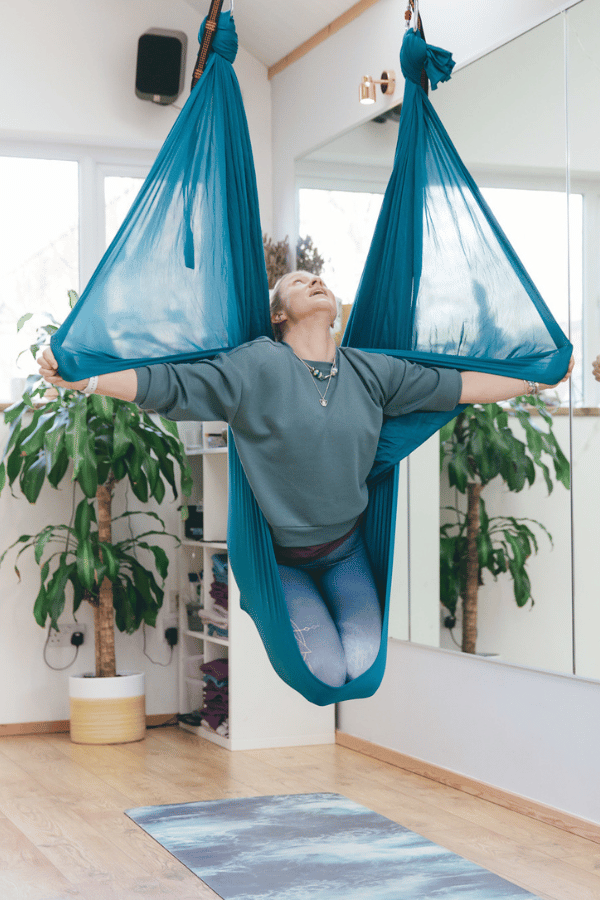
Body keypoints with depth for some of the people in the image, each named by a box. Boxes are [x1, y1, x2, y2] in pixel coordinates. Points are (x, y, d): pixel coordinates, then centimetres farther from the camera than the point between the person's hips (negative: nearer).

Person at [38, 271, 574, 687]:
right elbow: (170, 385, -18)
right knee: (327, 672, -16)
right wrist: (78, 378, -29)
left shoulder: (371, 371, 1)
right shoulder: (255, 366, -12)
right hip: (281, 555, -4)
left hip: (346, 548, 4)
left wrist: (536, 380, 11)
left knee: (364, 661, -14)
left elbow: (454, 385, 8)